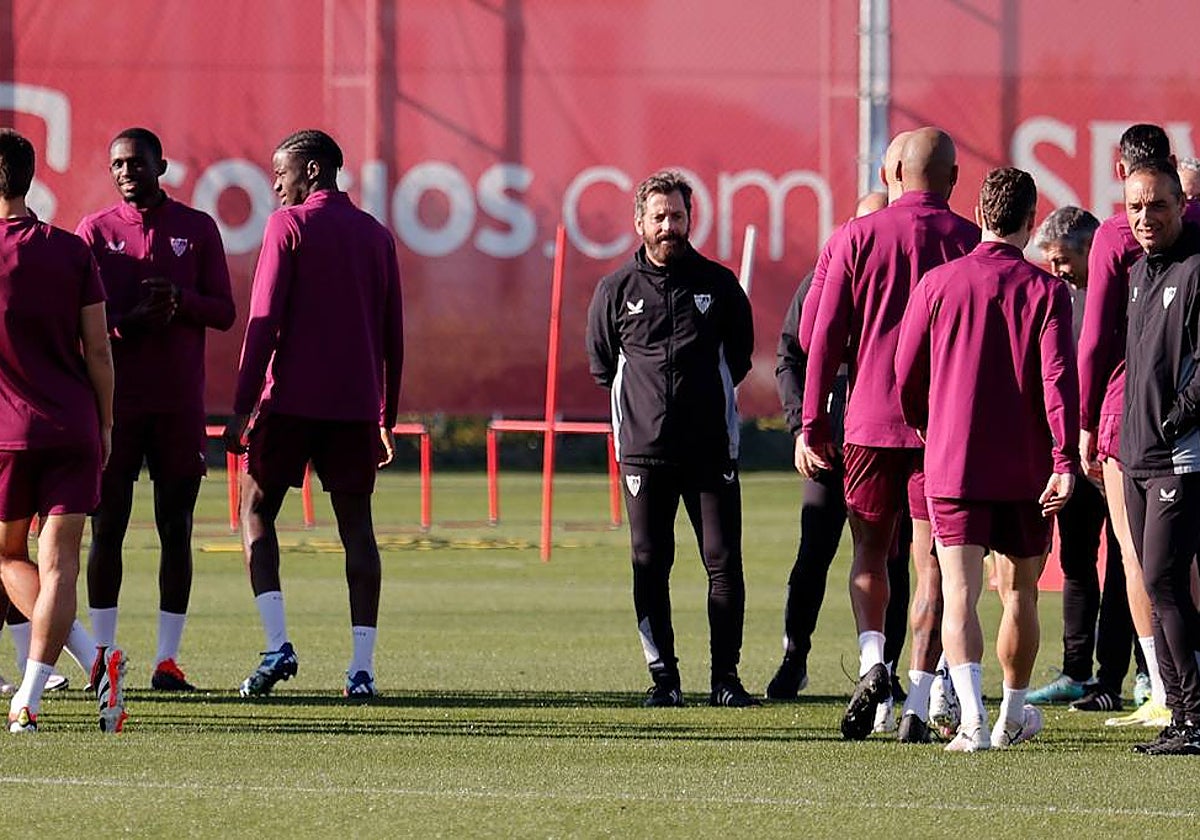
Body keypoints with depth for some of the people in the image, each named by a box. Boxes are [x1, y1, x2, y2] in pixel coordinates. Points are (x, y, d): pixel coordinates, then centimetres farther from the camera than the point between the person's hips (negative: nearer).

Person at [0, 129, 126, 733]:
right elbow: (97, 350, 2)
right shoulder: (71, 251, 1)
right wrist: (105, 423, 12)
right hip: (74, 429, 2)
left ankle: (94, 660, -5)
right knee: (57, 564, -1)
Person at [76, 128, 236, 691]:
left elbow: (224, 312, 6)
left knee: (176, 529, 0)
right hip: (113, 404, -1)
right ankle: (104, 656, 5)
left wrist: (181, 300, -15)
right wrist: (129, 322, -18)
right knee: (107, 527, -1)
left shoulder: (197, 228, 8)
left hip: (179, 405, 1)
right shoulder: (94, 232, 6)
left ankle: (168, 660, 3)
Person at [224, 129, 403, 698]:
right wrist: (387, 417, 21)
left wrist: (242, 408, -8)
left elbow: (264, 321, -9)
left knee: (256, 508, 7)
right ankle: (362, 667, -2)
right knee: (356, 524, 5)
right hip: (357, 405, 4)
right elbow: (393, 334, 15)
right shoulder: (376, 235, 13)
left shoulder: (289, 225, -4)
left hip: (291, 400, -4)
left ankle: (278, 644, -9)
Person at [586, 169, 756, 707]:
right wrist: (647, 400, 13)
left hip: (711, 448, 0)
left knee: (724, 561, -4)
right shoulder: (616, 290, 6)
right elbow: (601, 365, 17)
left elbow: (740, 355, 18)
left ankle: (725, 677, 0)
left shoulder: (719, 285, 6)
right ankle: (663, 677, 6)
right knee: (650, 565, 0)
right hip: (643, 449, 0)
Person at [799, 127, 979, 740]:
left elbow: (824, 336, 1)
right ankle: (918, 704, -4)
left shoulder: (859, 237, 1)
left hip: (871, 420, 0)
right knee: (932, 565, 2)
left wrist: (811, 425, 5)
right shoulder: (969, 241, 0)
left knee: (869, 554, 15)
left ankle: (872, 661, -9)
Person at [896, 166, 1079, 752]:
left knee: (959, 593, -7)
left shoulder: (937, 284, 0)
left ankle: (972, 717, -25)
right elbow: (1059, 378, -13)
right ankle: (1013, 717, 28)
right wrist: (1065, 460, -15)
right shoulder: (1045, 291, -4)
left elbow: (906, 375, 6)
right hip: (1026, 471, 0)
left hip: (952, 463, 0)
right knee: (1019, 592, 16)